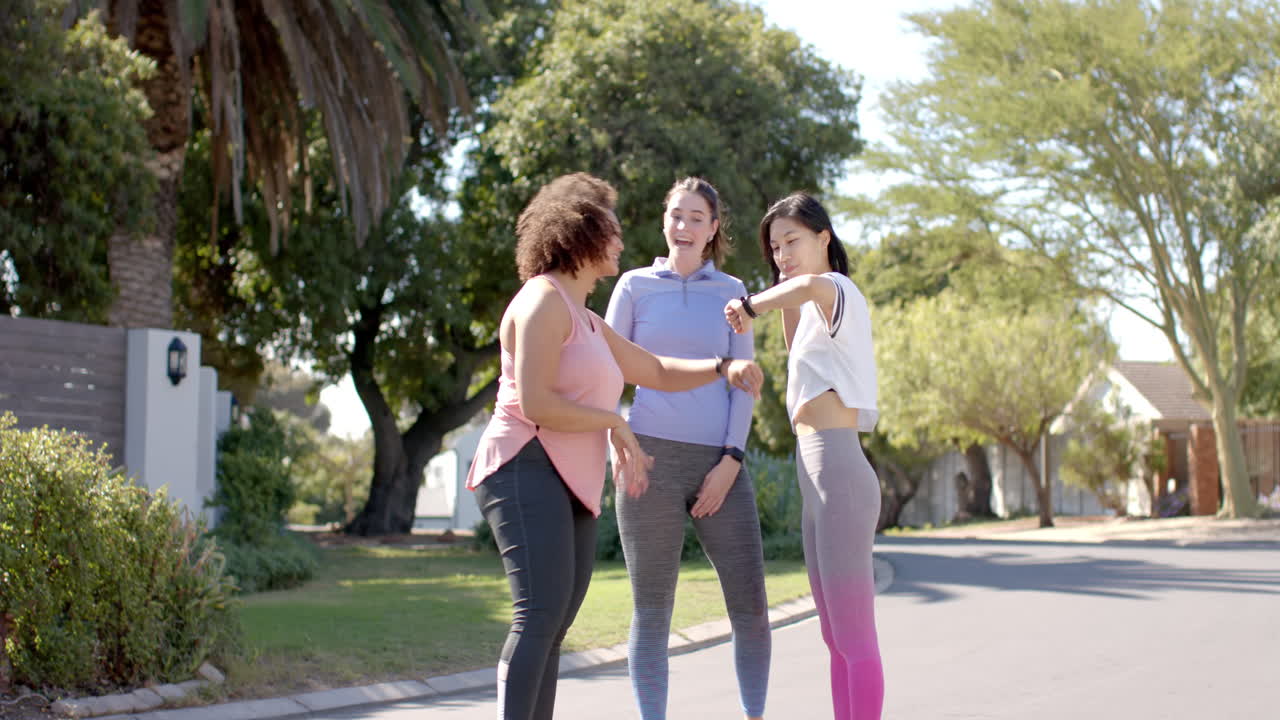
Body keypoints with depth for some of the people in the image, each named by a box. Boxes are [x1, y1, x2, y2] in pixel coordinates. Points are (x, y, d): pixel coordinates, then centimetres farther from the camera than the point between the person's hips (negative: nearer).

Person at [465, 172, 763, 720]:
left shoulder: (588, 322, 25)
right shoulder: (544, 300, -6)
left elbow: (658, 372, 28)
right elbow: (533, 402, -16)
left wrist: (723, 367, 11)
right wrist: (615, 424, -5)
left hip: (572, 488, 10)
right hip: (526, 469, -10)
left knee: (552, 627, 2)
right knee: (542, 613, -22)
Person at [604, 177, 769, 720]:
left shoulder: (731, 292, 13)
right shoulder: (635, 286, 9)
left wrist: (731, 461, -5)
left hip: (719, 465, 2)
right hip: (651, 458, -1)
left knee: (750, 605, -1)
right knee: (652, 610, 0)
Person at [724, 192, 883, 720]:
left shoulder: (839, 290, -8)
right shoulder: (816, 311, 21)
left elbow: (814, 285, -32)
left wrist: (751, 306, -24)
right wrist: (783, 303, 16)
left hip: (838, 473, -10)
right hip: (815, 480, 10)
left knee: (855, 641, -8)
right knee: (838, 640, 14)